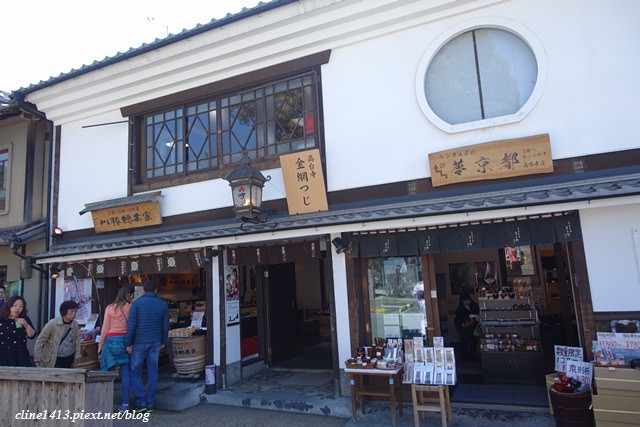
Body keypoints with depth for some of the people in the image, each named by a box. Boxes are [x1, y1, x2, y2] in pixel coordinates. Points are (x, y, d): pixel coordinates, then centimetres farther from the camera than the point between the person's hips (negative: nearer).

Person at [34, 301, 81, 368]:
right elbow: (40, 340, -6)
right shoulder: (52, 324, -14)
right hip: (53, 359, -4)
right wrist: (37, 356, -2)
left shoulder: (75, 325, -2)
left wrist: (77, 355, 10)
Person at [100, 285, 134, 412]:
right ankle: (125, 404, 3)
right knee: (125, 372, 3)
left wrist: (100, 345, 12)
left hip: (111, 340, 0)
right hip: (126, 340, 0)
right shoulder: (131, 307, -1)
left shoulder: (109, 308, 3)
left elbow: (105, 329, 4)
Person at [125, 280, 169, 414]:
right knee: (152, 372, 9)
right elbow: (165, 325, 5)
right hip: (155, 342, 3)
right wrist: (163, 342, 17)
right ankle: (150, 404, 12)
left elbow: (131, 325, -13)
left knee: (135, 372, 10)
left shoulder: (137, 303, -9)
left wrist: (128, 343, -7)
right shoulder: (163, 304, 2)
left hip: (139, 342, -3)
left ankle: (141, 403, 3)